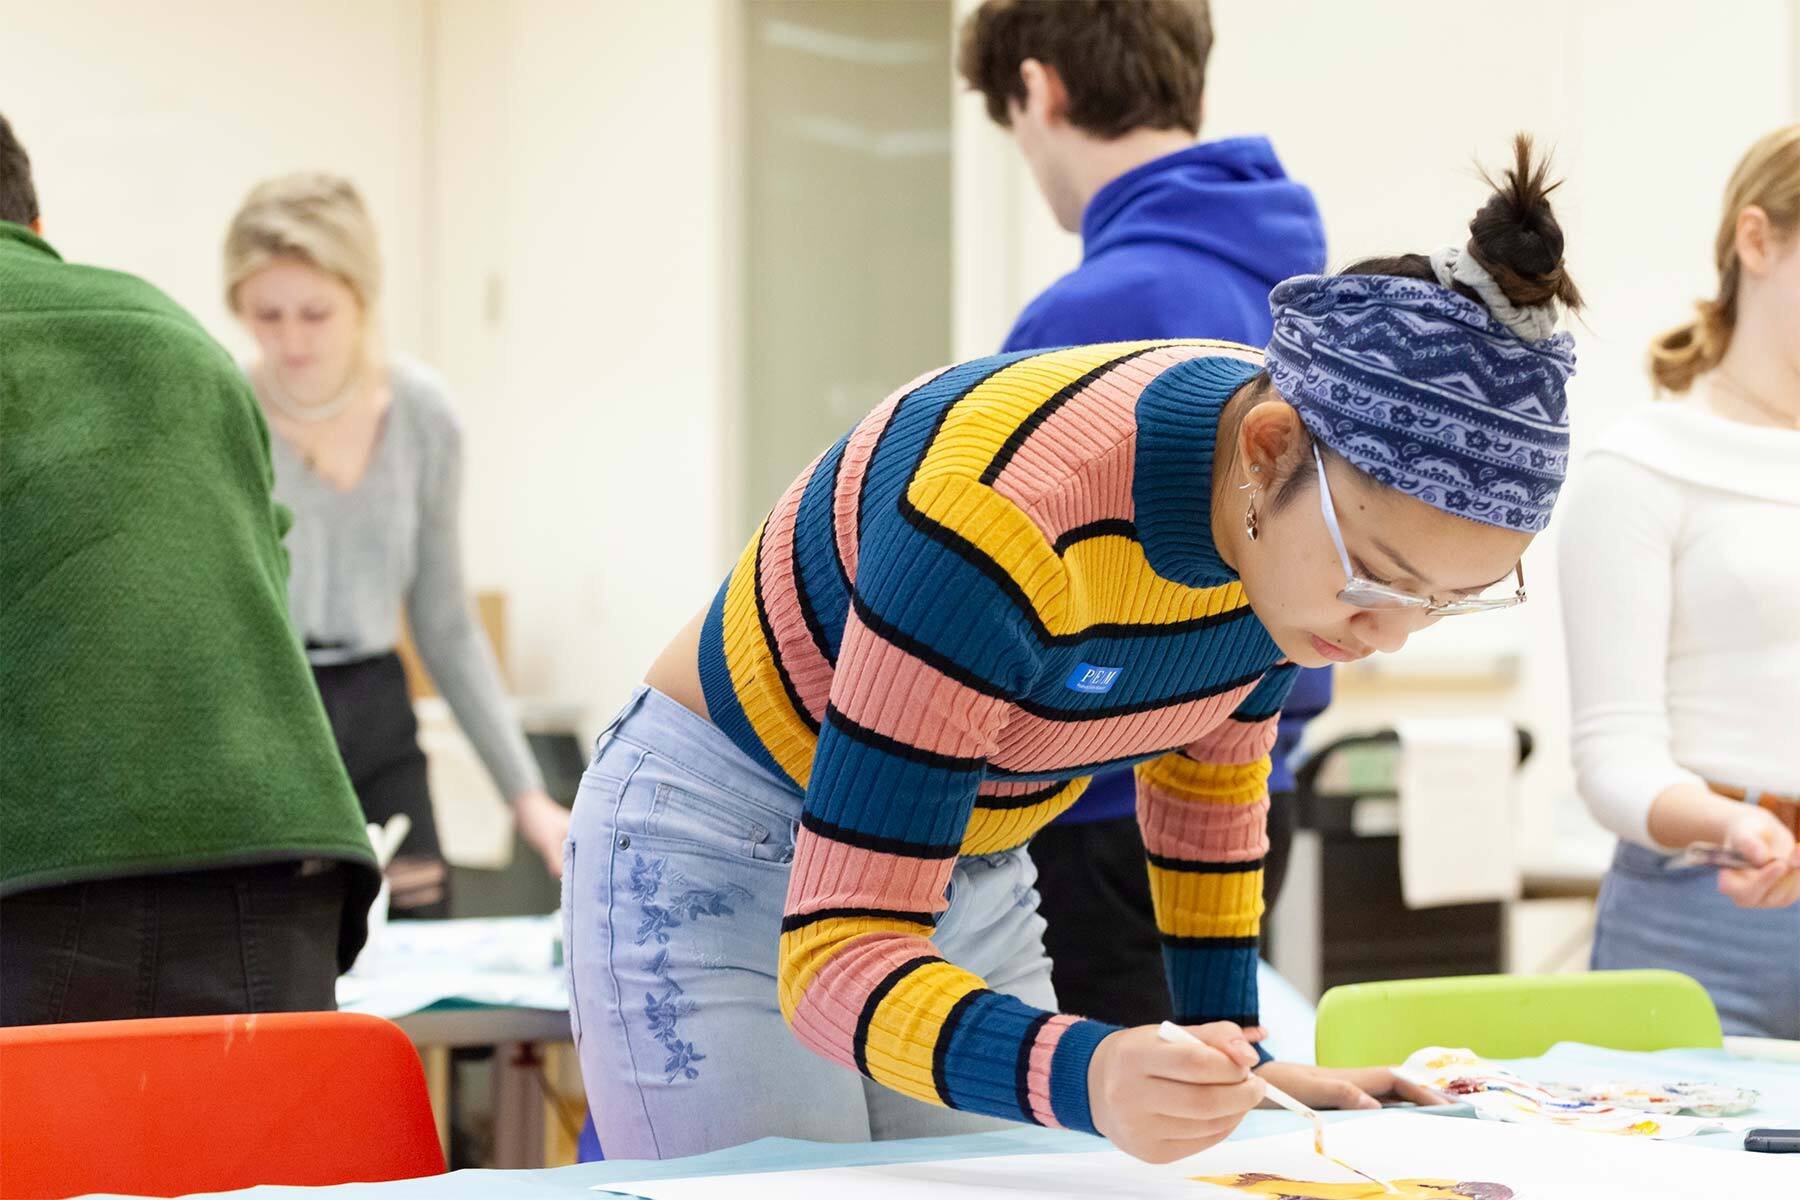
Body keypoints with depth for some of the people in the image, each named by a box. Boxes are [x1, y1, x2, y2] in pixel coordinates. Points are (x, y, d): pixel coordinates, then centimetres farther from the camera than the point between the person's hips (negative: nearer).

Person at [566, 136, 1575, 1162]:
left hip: (974, 873, 6)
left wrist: (1235, 1050, 5)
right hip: (725, 862, -6)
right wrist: (1083, 1077, -53)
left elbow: (1210, 767, 6)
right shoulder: (999, 522, -37)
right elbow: (837, 949, -37)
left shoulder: (1308, 507, -14)